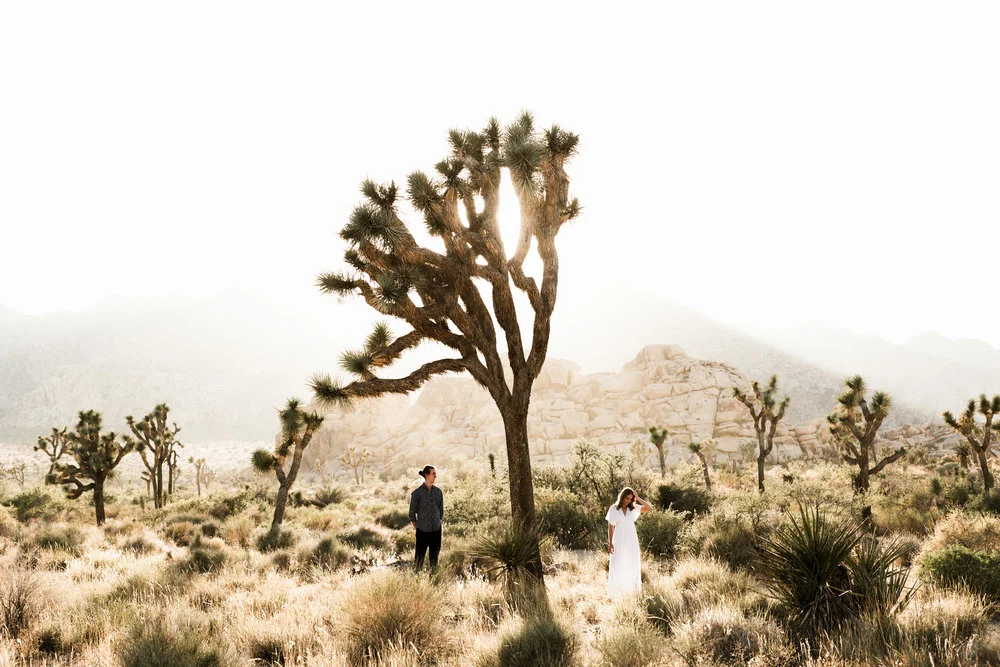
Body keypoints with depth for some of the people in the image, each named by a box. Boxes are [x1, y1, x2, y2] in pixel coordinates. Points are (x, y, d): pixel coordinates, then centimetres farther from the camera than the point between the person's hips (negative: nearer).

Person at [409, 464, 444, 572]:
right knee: (420, 555, 1)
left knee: (435, 553, 10)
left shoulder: (438, 491, 3)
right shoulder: (417, 492, -9)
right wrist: (415, 526, -1)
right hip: (422, 529, -4)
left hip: (436, 529, 4)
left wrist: (438, 521, 12)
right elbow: (412, 512, -2)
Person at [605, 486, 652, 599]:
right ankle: (616, 593, 4)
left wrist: (638, 498, -8)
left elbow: (650, 508, -4)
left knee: (632, 567, 6)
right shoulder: (613, 509, -2)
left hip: (632, 541, 3)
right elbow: (611, 526, -2)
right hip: (619, 541, -3)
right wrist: (610, 543, -8)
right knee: (617, 567, -1)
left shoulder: (634, 508, 4)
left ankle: (631, 592, 13)